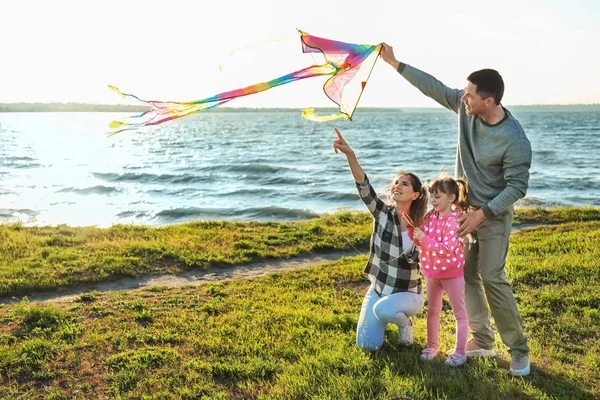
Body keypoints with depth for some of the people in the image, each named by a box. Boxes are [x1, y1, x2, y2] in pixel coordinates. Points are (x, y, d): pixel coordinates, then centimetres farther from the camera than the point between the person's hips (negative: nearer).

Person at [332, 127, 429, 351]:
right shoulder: (382, 213, -9)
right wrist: (350, 155, -43)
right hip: (378, 288, 2)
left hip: (408, 293, -2)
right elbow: (364, 187, -27)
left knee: (383, 309, -35)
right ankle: (389, 316, 27)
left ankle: (404, 323, 1)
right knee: (367, 345, -3)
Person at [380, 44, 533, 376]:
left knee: (492, 278, -10)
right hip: (465, 207, 7)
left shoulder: (514, 140, -26)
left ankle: (519, 350, 4)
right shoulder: (465, 106, -9)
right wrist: (395, 64, 2)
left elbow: (517, 187, -19)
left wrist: (482, 214, -23)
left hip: (494, 214, -7)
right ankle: (482, 340, 21)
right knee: (466, 274, 9)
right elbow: (433, 87, 1)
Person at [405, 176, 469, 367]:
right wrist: (411, 229, -12)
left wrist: (425, 238, -31)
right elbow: (420, 241, 6)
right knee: (432, 310, 18)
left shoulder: (455, 220, -21)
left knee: (459, 312, 7)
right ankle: (432, 345, 32)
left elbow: (447, 250, -28)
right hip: (432, 271, 8)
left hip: (452, 272, -7)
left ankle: (460, 351, 14)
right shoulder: (431, 216, 1)